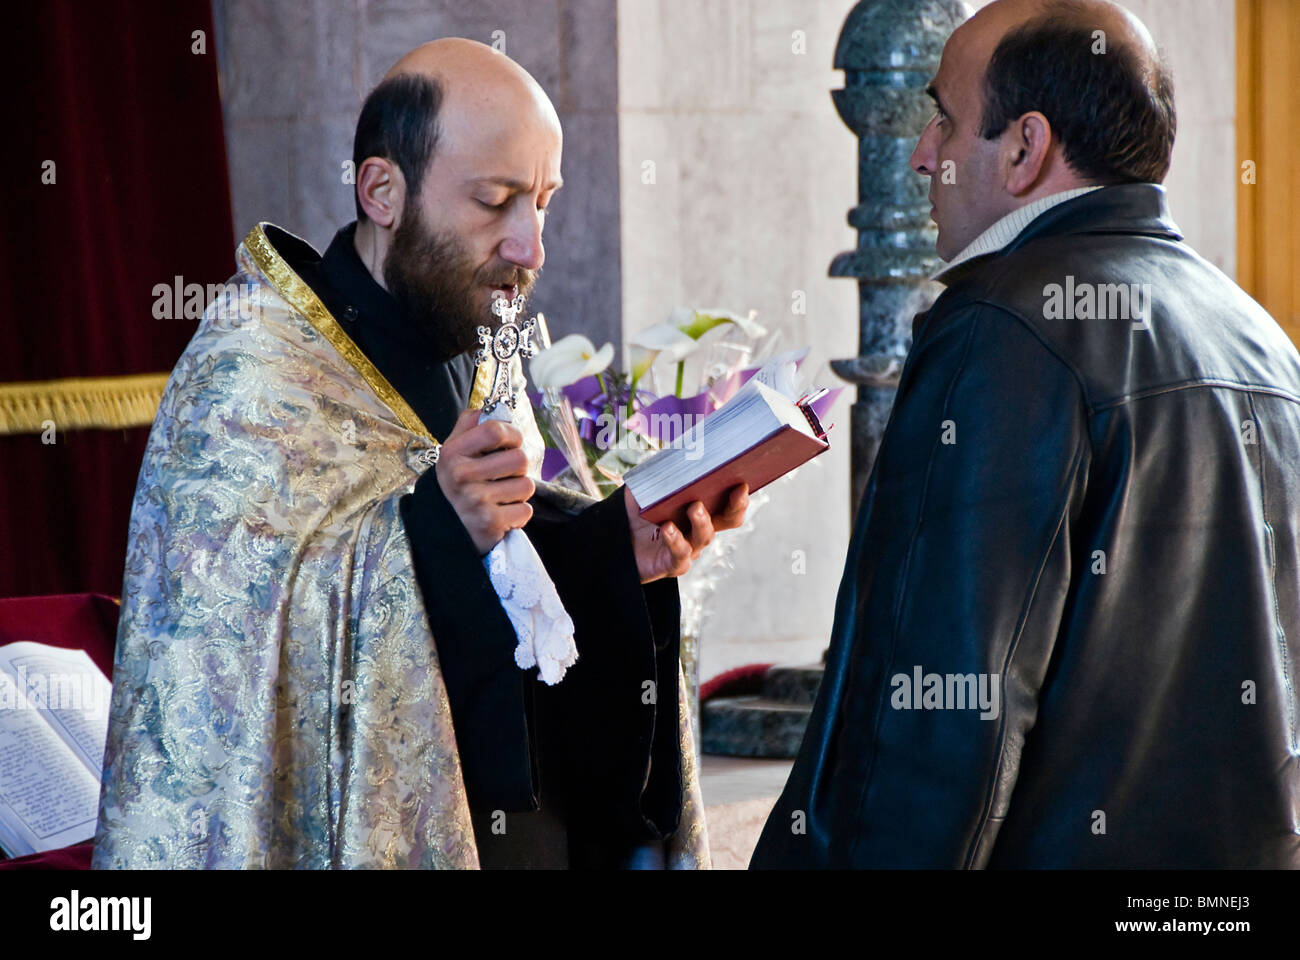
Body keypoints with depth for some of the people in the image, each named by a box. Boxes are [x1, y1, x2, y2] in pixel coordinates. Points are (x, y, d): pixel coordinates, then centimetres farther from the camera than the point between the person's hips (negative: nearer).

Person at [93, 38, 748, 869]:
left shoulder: (483, 360, 7)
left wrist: (614, 543, -8)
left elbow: (508, 575, 11)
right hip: (373, 835, -7)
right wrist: (430, 520, -31)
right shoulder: (246, 376, -17)